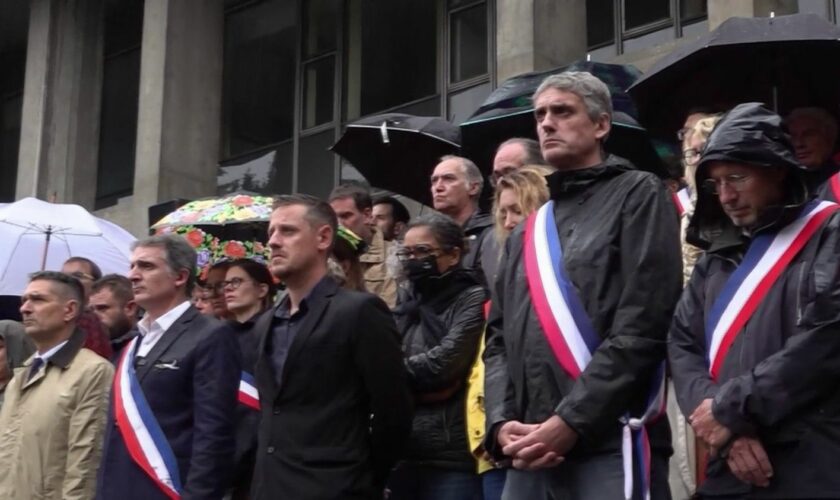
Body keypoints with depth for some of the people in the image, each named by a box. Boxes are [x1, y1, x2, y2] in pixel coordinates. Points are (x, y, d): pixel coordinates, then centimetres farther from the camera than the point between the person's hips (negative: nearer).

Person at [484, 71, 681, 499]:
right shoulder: (525, 233, 21)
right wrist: (501, 422, -2)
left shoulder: (637, 195, 1)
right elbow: (498, 338, 16)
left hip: (609, 446, -6)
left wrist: (569, 422, -15)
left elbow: (642, 328, -10)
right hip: (529, 454, 6)